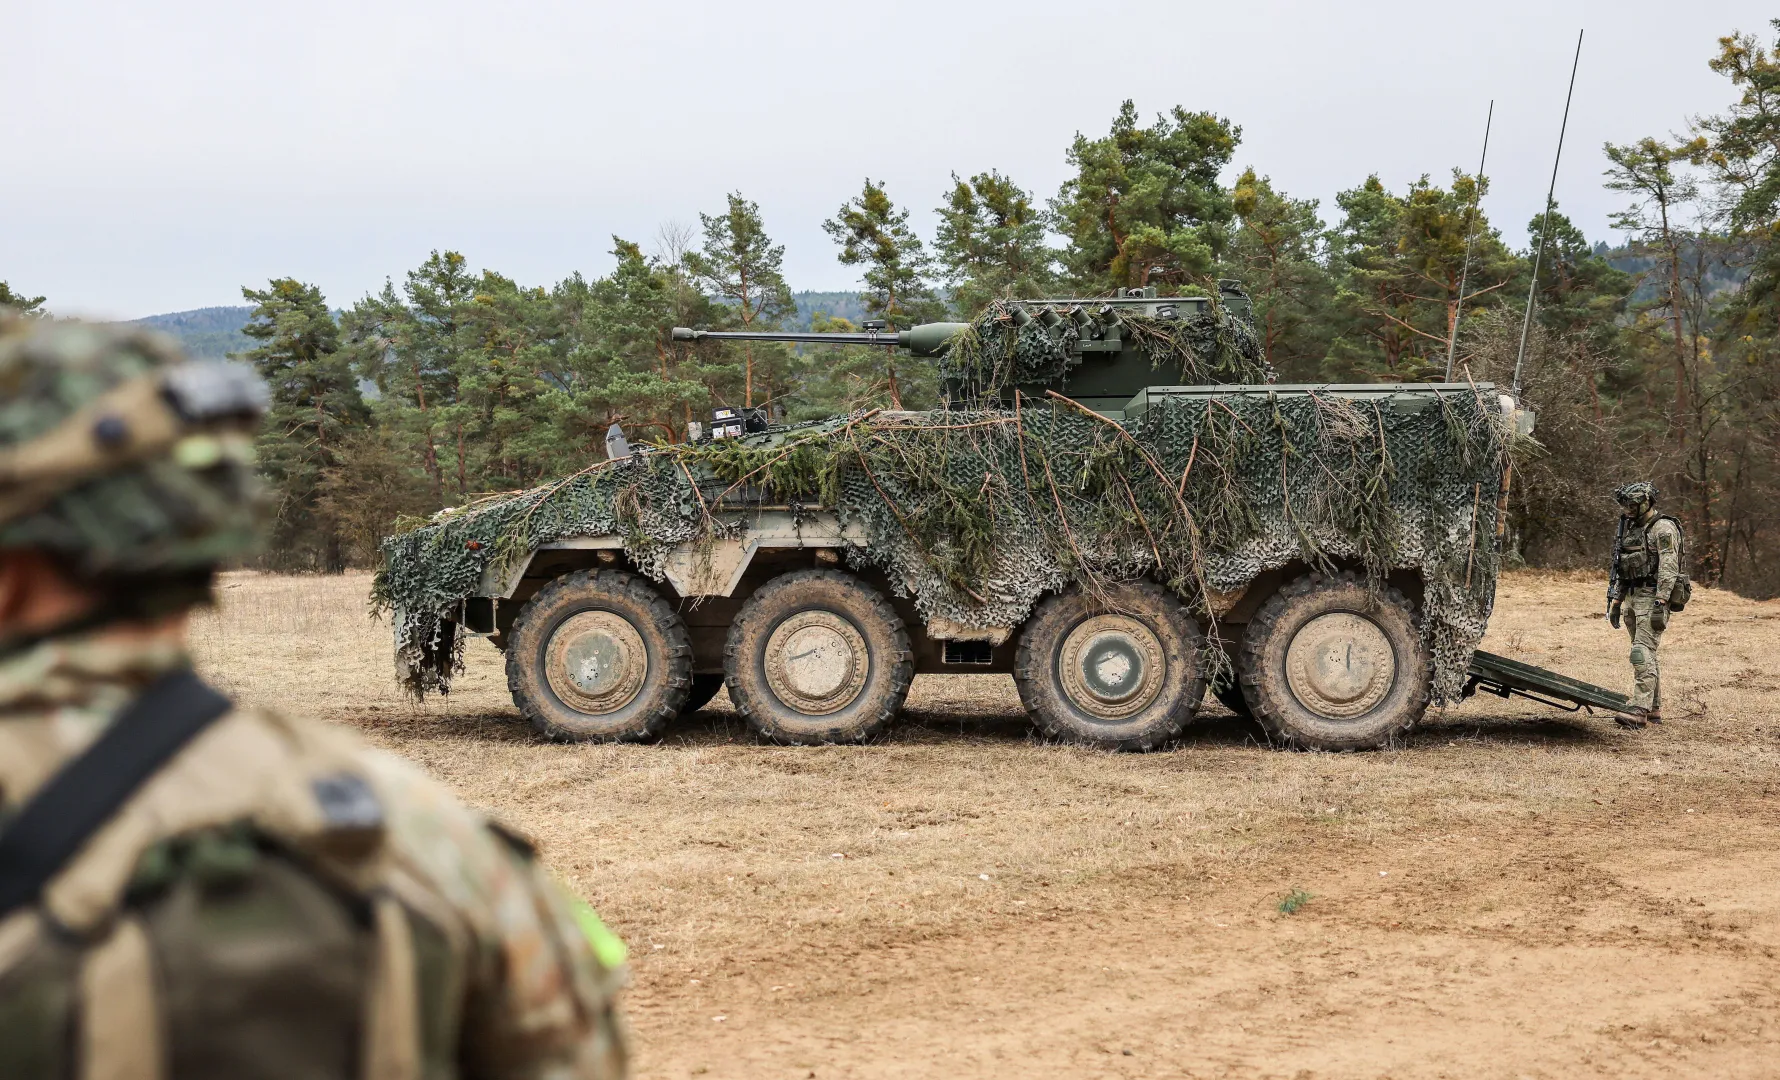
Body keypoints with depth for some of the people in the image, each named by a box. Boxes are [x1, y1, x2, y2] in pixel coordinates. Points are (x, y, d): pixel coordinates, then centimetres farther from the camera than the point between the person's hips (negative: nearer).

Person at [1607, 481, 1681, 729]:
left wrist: (1660, 604, -25)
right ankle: (1654, 709, 17)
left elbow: (1668, 569, -18)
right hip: (1632, 598, 9)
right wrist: (1616, 602, 21)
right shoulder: (1631, 528, 17)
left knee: (1642, 654, -17)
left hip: (1652, 597, -9)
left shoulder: (1663, 528, -10)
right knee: (1646, 656, 12)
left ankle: (1639, 710, -22)